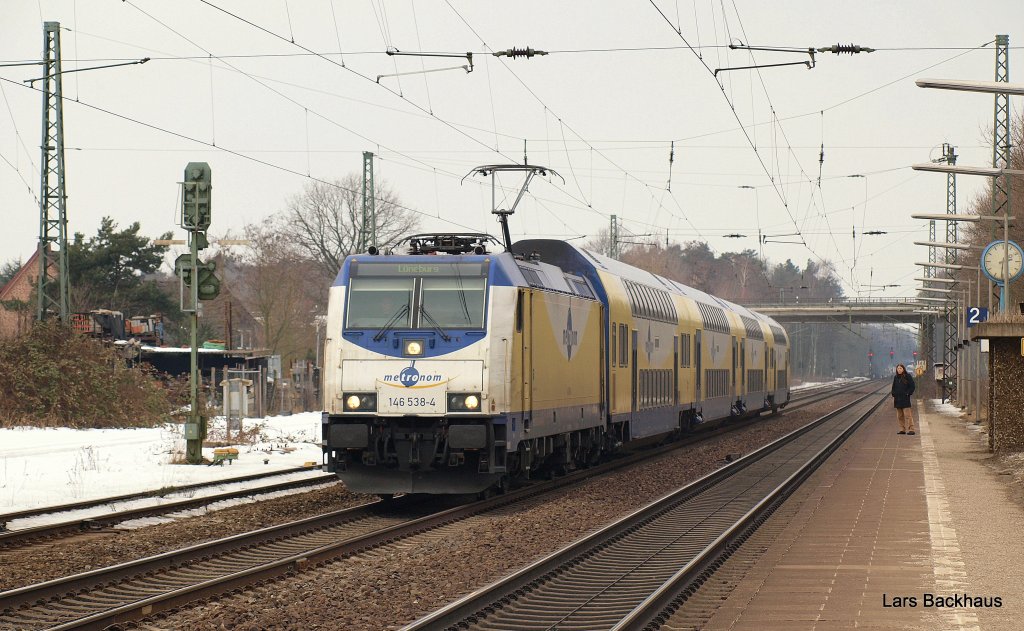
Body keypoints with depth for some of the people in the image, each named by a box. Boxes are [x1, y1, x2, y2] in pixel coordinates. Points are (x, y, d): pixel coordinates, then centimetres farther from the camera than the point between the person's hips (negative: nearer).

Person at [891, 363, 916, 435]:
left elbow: (912, 386, -3)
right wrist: (893, 396, 10)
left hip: (905, 398, -6)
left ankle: (910, 429, -12)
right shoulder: (895, 377, 12)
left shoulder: (907, 376, -4)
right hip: (897, 399, 6)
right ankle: (902, 429, 14)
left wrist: (908, 393, -11)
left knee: (907, 414, -10)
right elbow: (894, 387, 18)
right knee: (900, 415, 8)